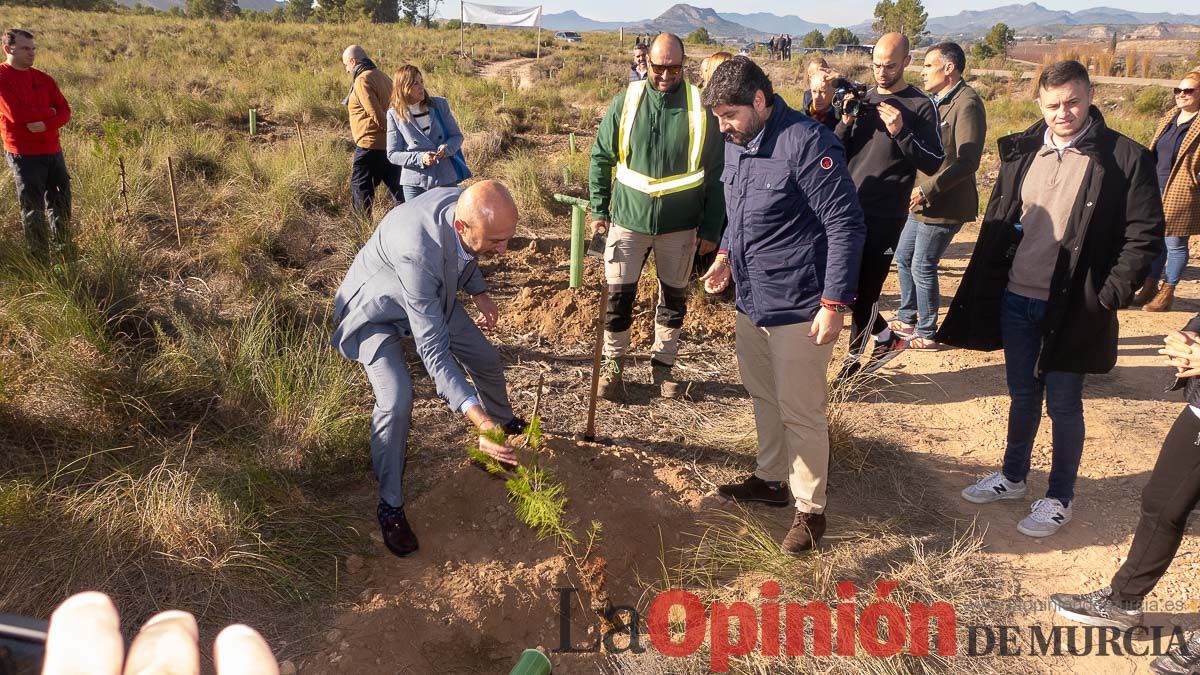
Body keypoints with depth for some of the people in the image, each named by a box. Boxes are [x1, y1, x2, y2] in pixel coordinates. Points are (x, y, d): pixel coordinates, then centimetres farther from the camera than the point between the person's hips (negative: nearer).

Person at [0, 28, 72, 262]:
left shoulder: (43, 79, 10)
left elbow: (65, 111, 4)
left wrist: (46, 124, -15)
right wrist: (49, 111, -7)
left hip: (53, 151, 6)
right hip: (24, 154, -6)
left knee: (61, 201, 11)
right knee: (33, 207, 1)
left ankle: (64, 254, 24)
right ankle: (40, 260, 10)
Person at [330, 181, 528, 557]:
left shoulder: (467, 206, -25)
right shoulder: (418, 253, -45)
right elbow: (432, 350, -44)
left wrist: (479, 293, -2)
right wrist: (478, 422, -50)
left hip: (433, 296, 7)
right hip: (378, 310, -7)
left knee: (486, 359, 15)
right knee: (396, 400, -24)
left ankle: (504, 420, 47)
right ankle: (390, 504, -2)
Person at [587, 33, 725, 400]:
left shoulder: (700, 108, -5)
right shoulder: (626, 102, -2)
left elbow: (715, 173, -1)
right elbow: (601, 158, 6)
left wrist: (711, 228, -3)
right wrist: (599, 210, 2)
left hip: (680, 225, 0)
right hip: (628, 219, 0)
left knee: (673, 298, 11)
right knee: (619, 296, 3)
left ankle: (663, 365, 28)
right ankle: (612, 365, 21)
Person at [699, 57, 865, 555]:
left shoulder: (808, 144, -20)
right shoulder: (737, 143, 7)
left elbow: (846, 226, -20)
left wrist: (833, 305, -22)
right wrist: (726, 257, 9)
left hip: (797, 308, -8)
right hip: (751, 299, 9)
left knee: (800, 413, 2)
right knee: (763, 396, 21)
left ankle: (810, 510, 18)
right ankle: (771, 479, 39)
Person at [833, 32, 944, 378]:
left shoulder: (921, 106, -4)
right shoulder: (862, 98, 10)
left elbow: (935, 163, -8)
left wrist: (900, 131, -19)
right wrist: (846, 122, -8)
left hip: (884, 216, -5)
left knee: (864, 288, 1)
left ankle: (857, 353, 22)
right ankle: (885, 338, 31)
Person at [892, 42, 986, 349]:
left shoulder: (967, 104, -16)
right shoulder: (935, 100, 13)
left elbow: (967, 161, -24)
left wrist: (928, 189, -26)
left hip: (946, 205, -9)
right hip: (922, 201, 9)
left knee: (922, 267, -2)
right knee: (903, 257, 18)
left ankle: (926, 334, 14)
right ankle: (906, 319, 35)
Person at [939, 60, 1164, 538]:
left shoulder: (1125, 158, -10)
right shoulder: (1021, 150, 3)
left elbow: (1144, 238, -7)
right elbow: (996, 219, 10)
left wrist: (1110, 296, -13)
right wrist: (988, 284, 4)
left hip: (1072, 307, -4)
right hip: (1016, 299, 4)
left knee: (1063, 404, 8)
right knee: (1022, 395, 19)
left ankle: (1060, 498, 26)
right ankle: (1013, 476, 37)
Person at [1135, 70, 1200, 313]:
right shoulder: (1168, 119, 12)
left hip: (1180, 194, -6)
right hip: (1155, 190, 6)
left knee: (1174, 244, 2)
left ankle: (1167, 292, 14)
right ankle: (1150, 287, 25)